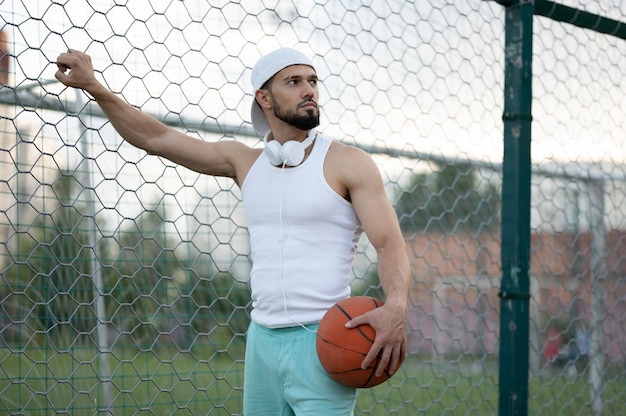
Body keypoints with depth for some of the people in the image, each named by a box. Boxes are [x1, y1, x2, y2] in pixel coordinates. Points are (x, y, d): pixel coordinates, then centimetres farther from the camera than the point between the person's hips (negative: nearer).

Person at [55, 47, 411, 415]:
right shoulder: (245, 162, 12)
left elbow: (391, 244, -11)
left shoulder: (349, 163, -2)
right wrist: (94, 86, 4)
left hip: (321, 342, -5)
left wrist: (396, 306, -31)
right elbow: (156, 138, 14)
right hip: (263, 340, 5)